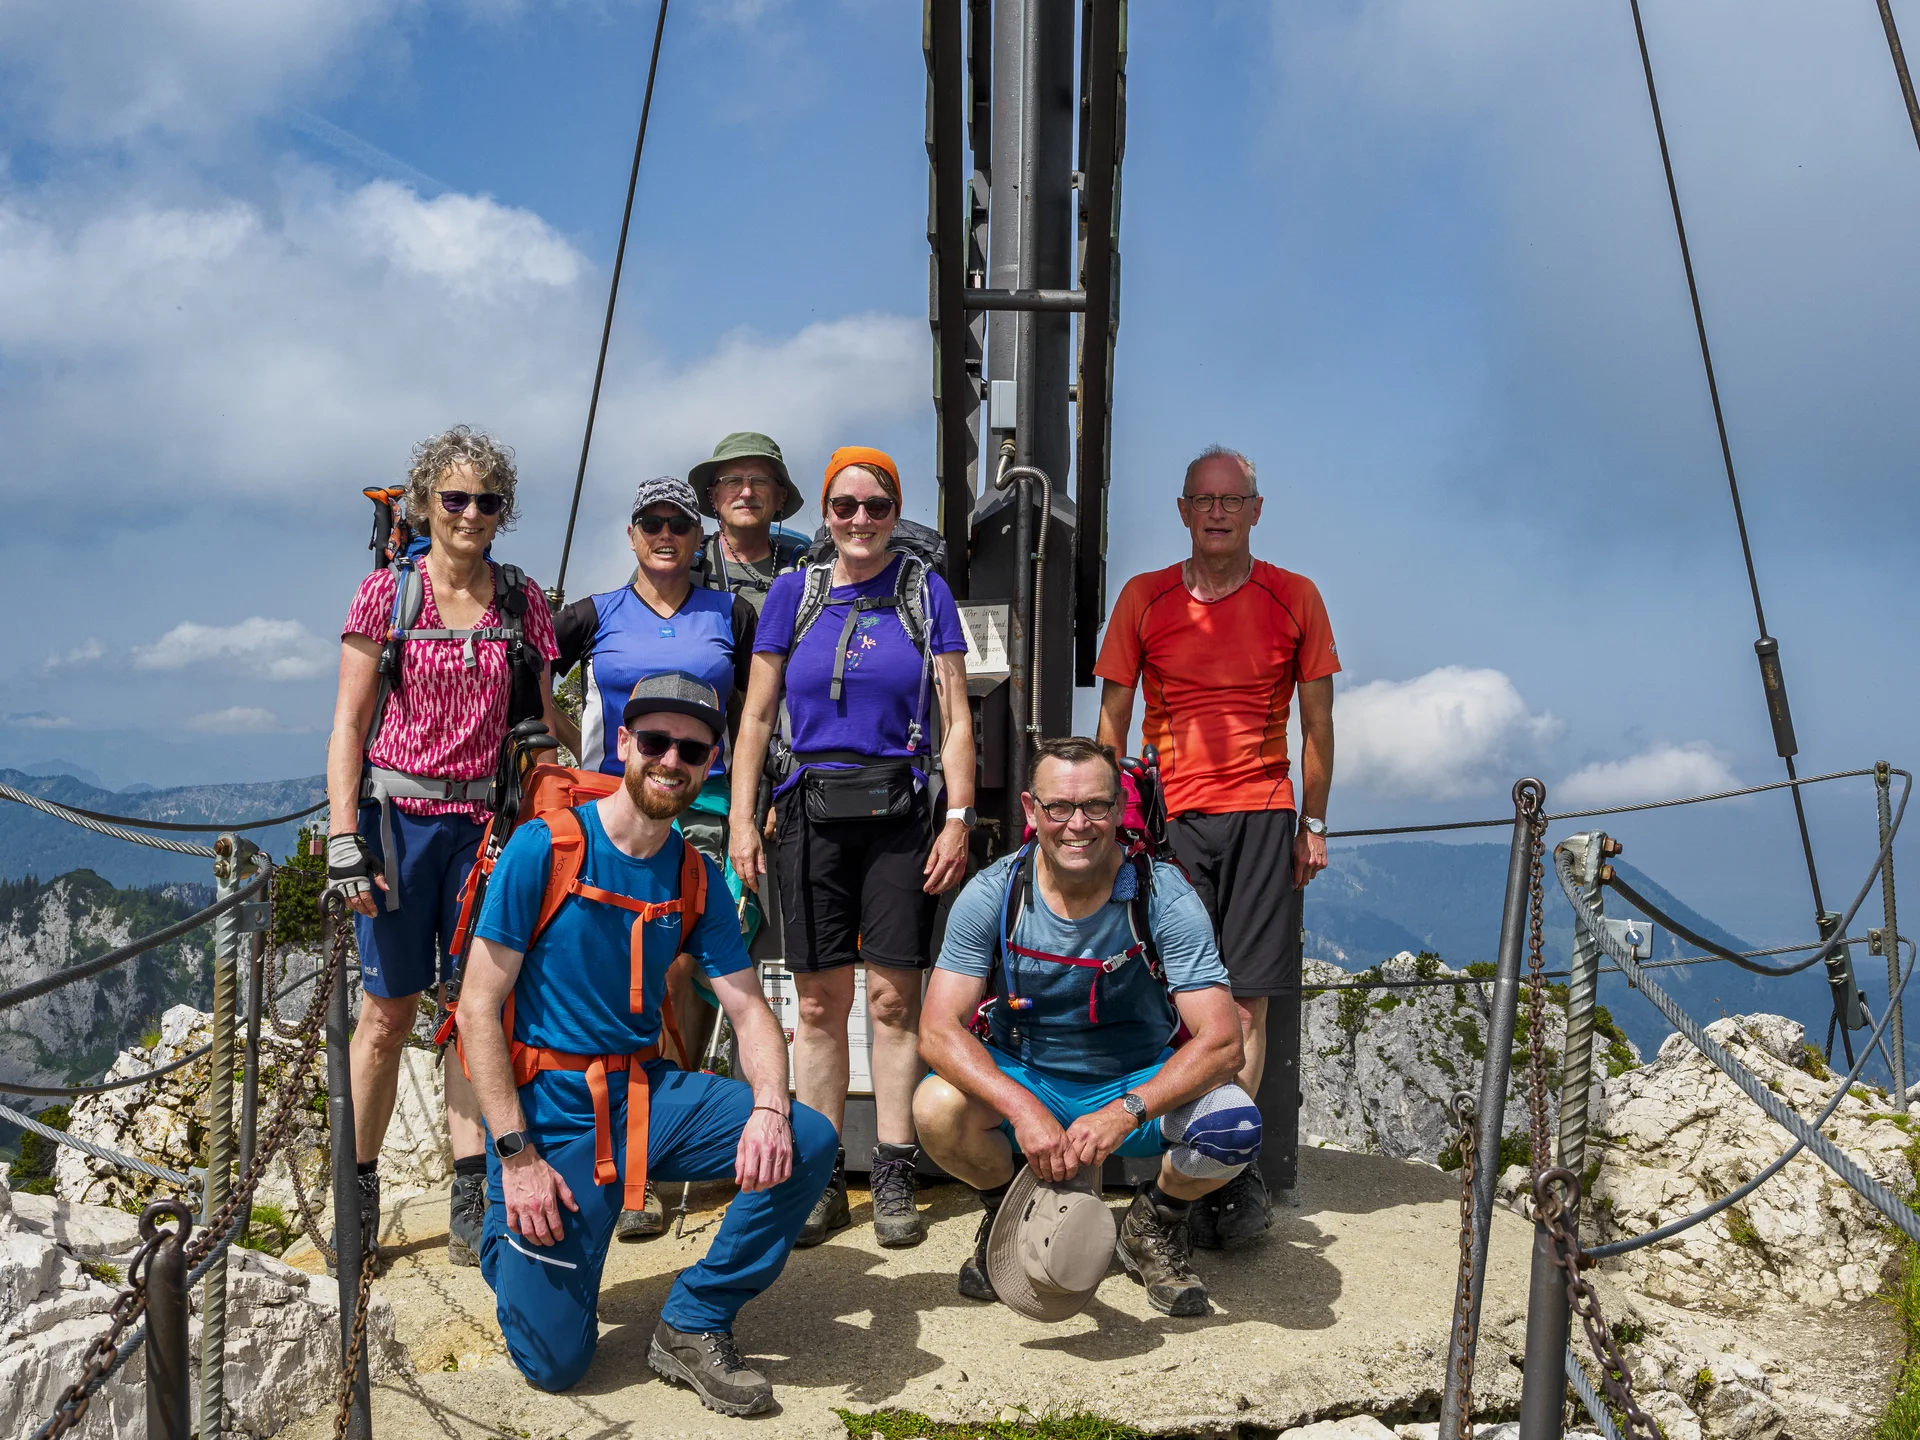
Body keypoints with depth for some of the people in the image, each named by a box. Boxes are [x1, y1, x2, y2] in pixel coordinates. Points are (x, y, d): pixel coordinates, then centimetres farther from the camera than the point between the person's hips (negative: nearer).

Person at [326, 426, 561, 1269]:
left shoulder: (523, 603, 6)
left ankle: (471, 1198, 9)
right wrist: (343, 834, -10)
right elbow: (349, 724, -2)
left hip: (488, 821, 2)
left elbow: (544, 724, 9)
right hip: (398, 816, -2)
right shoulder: (386, 593, 0)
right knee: (388, 1009, 3)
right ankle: (360, 1191, 18)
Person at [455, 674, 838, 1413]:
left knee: (807, 1143, -18)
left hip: (648, 1092, 5)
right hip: (549, 1107, -4)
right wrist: (515, 1154, -18)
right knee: (555, 1362, -7)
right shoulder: (543, 847, -11)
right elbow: (478, 1008, -12)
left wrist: (769, 1108, -20)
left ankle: (692, 1325, 0)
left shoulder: (697, 878, 4)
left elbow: (749, 1009, 1)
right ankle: (509, 1232, 26)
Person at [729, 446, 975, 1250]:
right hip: (812, 812, 1)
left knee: (893, 1000, -1)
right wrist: (740, 820, 0)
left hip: (899, 812, -1)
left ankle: (894, 1180, 8)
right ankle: (819, 1179, 12)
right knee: (819, 1004, 4)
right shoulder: (794, 592, 8)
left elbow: (955, 718, 3)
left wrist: (958, 818, -6)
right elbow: (757, 714, 8)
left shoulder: (924, 592, 5)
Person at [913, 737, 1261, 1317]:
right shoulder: (992, 894, -14)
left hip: (1140, 1082, 0)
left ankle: (1153, 1225, 5)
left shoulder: (1165, 896, -17)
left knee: (1233, 1126, -30)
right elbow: (939, 1030, -19)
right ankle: (1005, 1211, 5)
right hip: (1021, 1080, 1)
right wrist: (1023, 1110, -36)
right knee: (937, 1108, -30)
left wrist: (1126, 1111, -38)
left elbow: (1221, 1041, -22)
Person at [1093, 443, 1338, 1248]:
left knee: (1248, 1001, -4)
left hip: (1261, 817, 0)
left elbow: (1317, 720, 10)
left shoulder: (1294, 598, 6)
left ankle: (1229, 1170, 6)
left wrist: (1313, 825, 8)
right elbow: (1112, 718, 10)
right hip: (1168, 817, 0)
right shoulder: (1144, 599, 7)